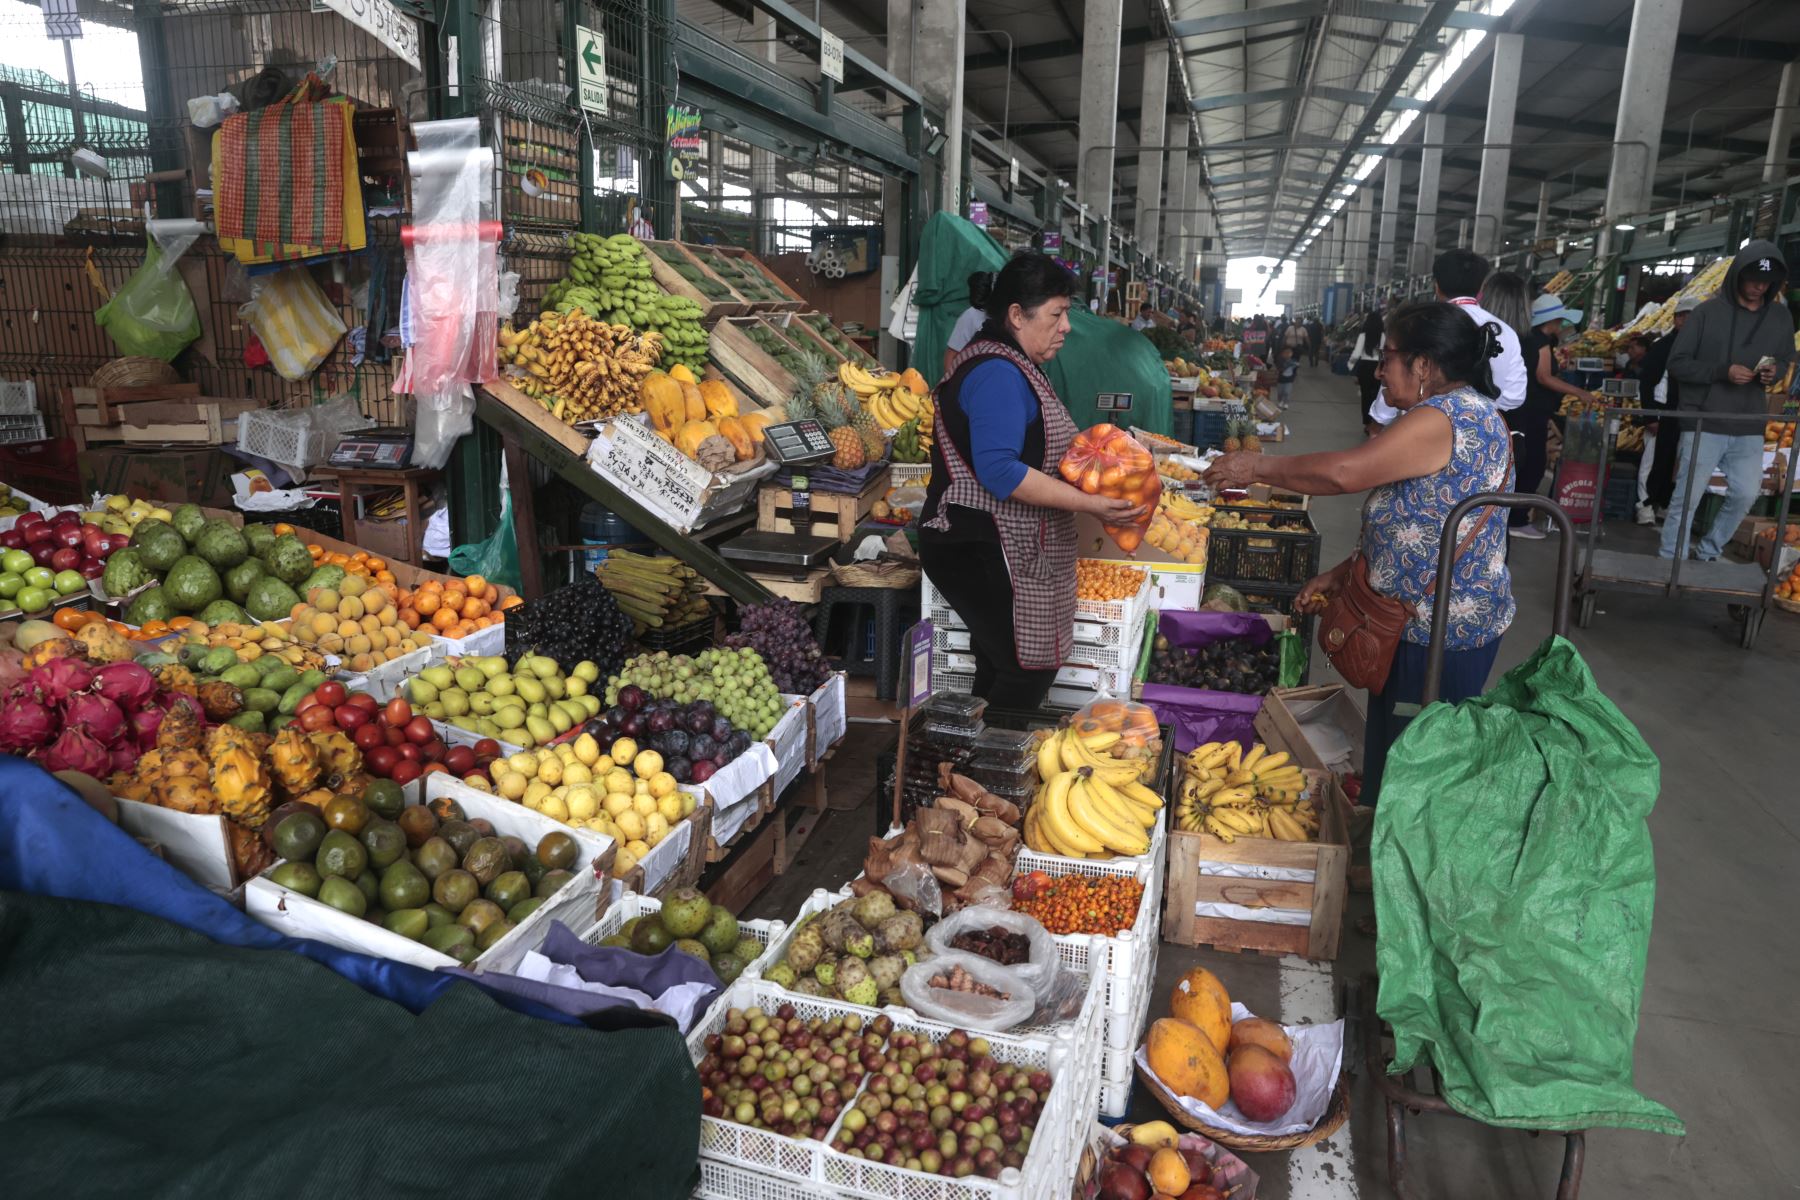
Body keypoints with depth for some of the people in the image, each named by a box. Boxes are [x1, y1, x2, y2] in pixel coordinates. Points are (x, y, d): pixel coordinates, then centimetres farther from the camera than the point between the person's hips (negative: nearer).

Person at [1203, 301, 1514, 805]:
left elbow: (1345, 471, -29)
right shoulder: (1467, 413, 14)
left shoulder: (1444, 418, -20)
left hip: (1438, 631, -10)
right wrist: (1342, 573, 12)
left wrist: (1257, 467, -15)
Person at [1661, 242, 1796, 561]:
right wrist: (1722, 371, -19)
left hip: (1749, 429, 5)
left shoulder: (1781, 317, 7)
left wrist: (1775, 372, -6)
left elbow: (1785, 360, 18)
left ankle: (1708, 553, 26)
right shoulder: (1708, 312, -6)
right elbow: (1677, 363, -6)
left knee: (1745, 494, 7)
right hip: (1704, 423, -5)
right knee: (1687, 498, -3)